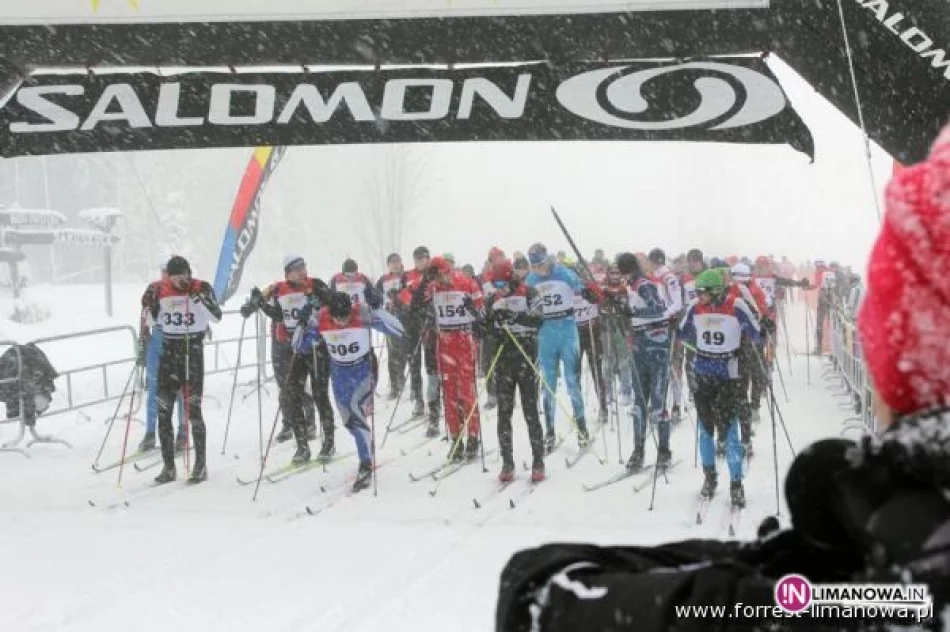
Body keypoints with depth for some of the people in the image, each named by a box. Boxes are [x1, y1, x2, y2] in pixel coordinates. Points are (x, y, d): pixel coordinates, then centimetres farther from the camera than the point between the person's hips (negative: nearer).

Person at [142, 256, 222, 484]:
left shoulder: (201, 288, -7)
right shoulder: (160, 290, 2)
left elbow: (217, 317, -20)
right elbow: (155, 319, 14)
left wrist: (204, 298, -32)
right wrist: (148, 304, -4)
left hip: (193, 350, -4)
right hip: (168, 350, 4)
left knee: (192, 409, -8)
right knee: (163, 410, 0)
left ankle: (201, 464, 2)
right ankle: (168, 466, 8)